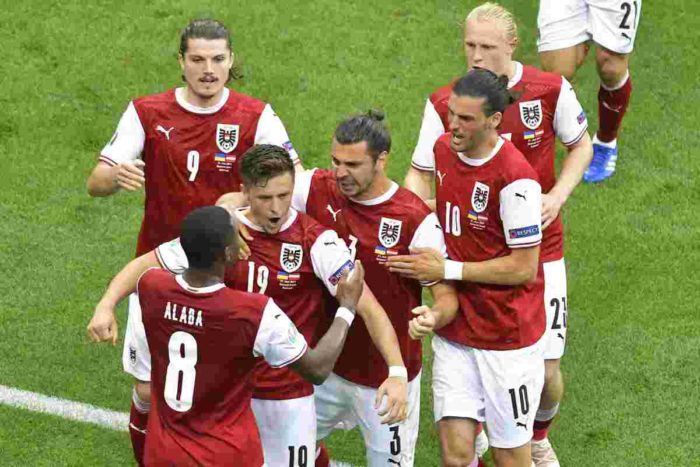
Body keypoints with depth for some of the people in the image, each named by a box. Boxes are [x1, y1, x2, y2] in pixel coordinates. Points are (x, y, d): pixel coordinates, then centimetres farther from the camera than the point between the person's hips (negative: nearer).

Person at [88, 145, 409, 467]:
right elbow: (145, 265, 2)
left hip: (288, 397, -2)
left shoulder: (316, 241, -12)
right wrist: (106, 305, -14)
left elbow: (368, 308, -15)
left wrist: (397, 372, -27)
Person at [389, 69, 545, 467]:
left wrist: (448, 270, -17)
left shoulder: (516, 178, -21)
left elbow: (524, 268, -18)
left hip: (508, 335, -5)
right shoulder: (442, 149, 1)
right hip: (454, 330, 6)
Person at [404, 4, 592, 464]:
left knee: (546, 370, 0)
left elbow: (580, 145, 9)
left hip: (538, 248, 0)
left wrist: (557, 196, -8)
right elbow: (421, 174, -3)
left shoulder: (550, 89, -8)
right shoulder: (444, 103, -9)